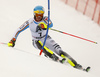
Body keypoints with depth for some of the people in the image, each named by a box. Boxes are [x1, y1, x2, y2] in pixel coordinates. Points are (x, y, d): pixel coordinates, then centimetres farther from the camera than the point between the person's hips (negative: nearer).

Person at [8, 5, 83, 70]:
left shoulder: (45, 19, -14)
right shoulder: (30, 22, -13)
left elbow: (51, 24, -37)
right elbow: (19, 30, -5)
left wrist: (45, 25, -60)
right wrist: (13, 40, -16)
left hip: (46, 38, 0)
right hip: (36, 41, 0)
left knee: (58, 50, -21)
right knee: (39, 42, -38)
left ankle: (75, 64, -25)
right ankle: (55, 58, -48)